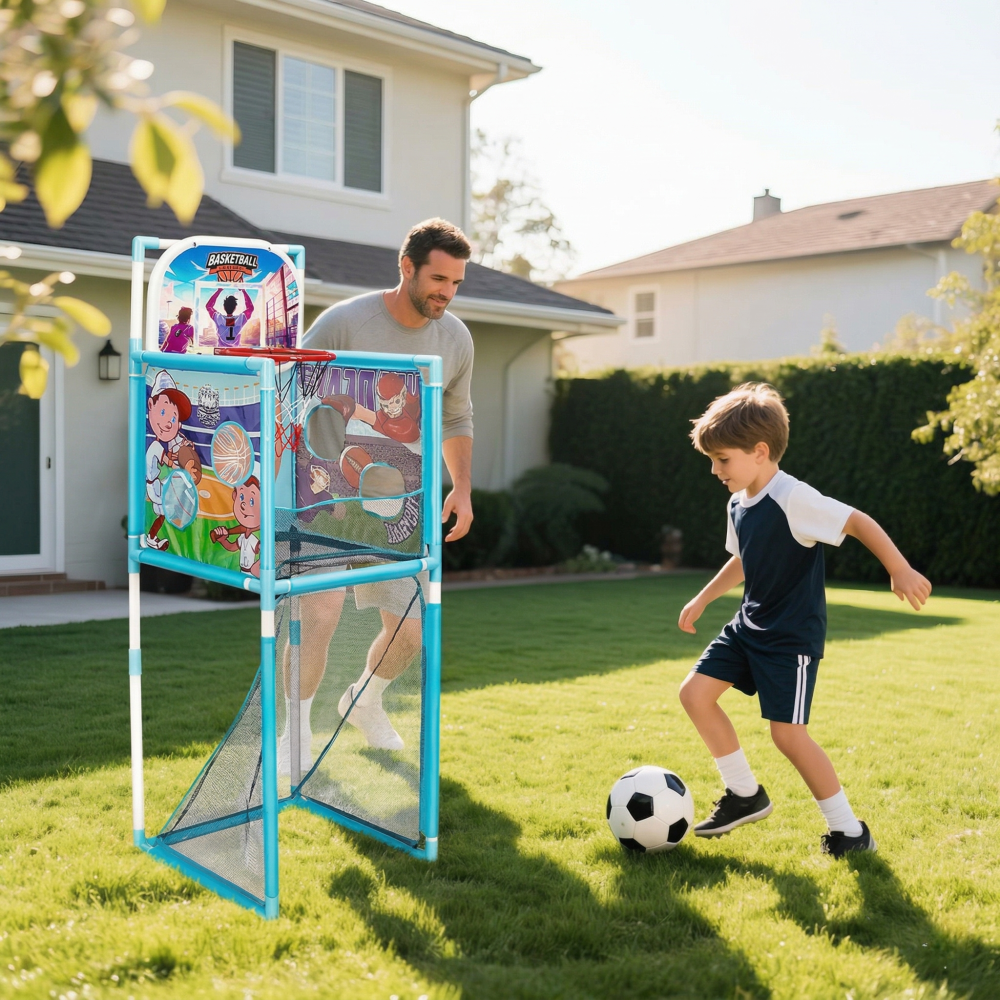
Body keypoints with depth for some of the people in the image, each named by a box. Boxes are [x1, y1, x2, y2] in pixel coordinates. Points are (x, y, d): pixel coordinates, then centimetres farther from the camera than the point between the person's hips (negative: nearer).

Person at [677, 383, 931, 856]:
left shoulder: (792, 498, -20)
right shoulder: (738, 505, 7)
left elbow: (858, 521, -21)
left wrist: (900, 570, -27)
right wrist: (703, 599, 26)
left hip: (792, 635, -9)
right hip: (750, 625, 9)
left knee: (787, 733, -10)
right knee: (695, 693, 3)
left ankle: (850, 831, 9)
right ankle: (745, 795, 18)